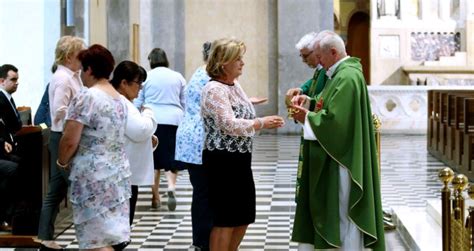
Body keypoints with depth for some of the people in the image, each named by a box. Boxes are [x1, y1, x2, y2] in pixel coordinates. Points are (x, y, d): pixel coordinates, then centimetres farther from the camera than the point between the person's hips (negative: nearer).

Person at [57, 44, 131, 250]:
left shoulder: (85, 98, -13)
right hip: (119, 172, 8)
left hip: (93, 177, -8)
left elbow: (69, 141, -15)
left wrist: (62, 162, 3)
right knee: (112, 234, 13)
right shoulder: (121, 100, 11)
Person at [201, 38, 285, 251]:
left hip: (240, 159, 9)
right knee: (225, 219, -3)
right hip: (223, 161, -9)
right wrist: (262, 123, -17)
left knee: (243, 216, 15)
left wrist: (266, 123, 4)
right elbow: (230, 124, -23)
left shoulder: (234, 85, 13)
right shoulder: (214, 89, -16)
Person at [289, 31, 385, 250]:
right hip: (336, 155, 10)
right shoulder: (344, 73, 13)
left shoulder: (347, 78, -19)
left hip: (342, 160, -10)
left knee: (344, 210, -3)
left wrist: (307, 117, -11)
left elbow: (334, 118, -26)